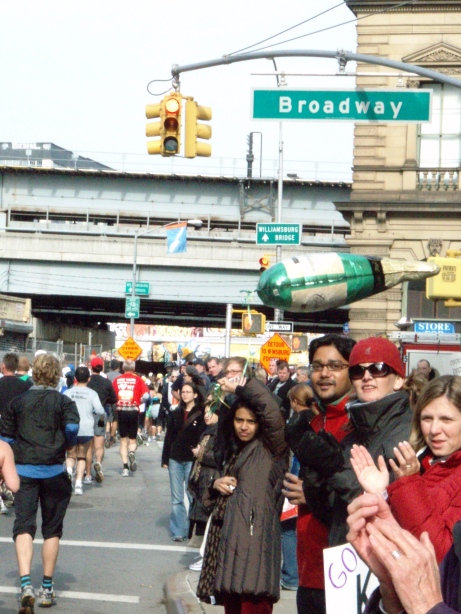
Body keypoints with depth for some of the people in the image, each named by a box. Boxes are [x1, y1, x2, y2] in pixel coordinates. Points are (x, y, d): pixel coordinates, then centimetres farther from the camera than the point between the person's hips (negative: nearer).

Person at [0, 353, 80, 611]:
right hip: (53, 471, -1)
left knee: (24, 526, -5)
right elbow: (72, 428, -16)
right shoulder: (64, 402, -1)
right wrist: (68, 445, 5)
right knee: (52, 529, 11)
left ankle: (26, 583, -26)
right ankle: (47, 588, 18)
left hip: (24, 470, 1)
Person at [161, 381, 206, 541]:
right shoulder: (176, 413, 10)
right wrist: (165, 458, 6)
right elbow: (169, 436, 10)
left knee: (192, 496, 0)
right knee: (177, 499, 5)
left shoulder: (201, 414, -3)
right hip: (175, 460, 4)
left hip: (192, 460, -4)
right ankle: (178, 531, 9)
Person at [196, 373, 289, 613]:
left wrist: (241, 387, -9)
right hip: (230, 540, 8)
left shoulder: (269, 449, -2)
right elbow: (216, 496, 31)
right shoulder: (234, 451, 22)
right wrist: (217, 484, 7)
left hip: (255, 541, -8)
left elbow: (272, 410, -21)